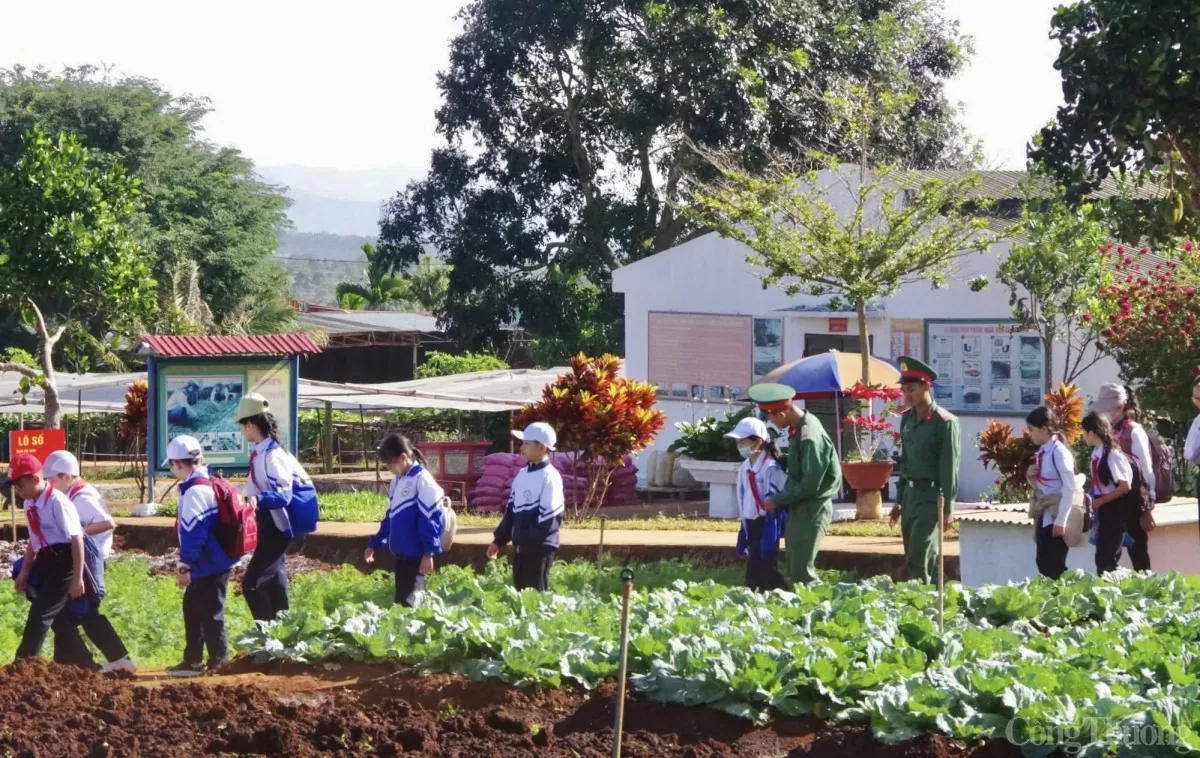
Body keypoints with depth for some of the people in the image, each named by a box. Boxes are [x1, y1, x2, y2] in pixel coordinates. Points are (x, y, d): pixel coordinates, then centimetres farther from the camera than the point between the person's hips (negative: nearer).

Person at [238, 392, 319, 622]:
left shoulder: (271, 455, -21)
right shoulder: (261, 452, 8)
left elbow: (283, 495, -30)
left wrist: (258, 499, -46)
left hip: (276, 527, -10)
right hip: (270, 524, 10)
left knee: (252, 583, -14)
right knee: (271, 580, 18)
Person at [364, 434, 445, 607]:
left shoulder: (422, 480, -14)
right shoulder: (397, 481, 13)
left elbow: (430, 519, -17)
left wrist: (429, 553, -20)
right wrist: (374, 544, 21)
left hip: (416, 554, -9)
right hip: (400, 552, 9)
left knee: (409, 601, -9)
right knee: (400, 599, 10)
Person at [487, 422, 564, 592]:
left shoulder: (550, 477, -14)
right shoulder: (522, 474, 11)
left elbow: (550, 518, -17)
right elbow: (511, 510, 17)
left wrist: (527, 540, -17)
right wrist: (498, 540, 14)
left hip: (540, 548, -8)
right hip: (521, 547, 8)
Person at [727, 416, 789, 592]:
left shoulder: (771, 468, -16)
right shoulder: (745, 467, 10)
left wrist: (770, 538, -21)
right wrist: (743, 531, 15)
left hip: (766, 524, -9)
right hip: (751, 524, 9)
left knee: (766, 569, -7)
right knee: (753, 570, 11)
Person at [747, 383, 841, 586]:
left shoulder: (810, 437, -25)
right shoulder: (798, 427, 3)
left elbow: (810, 486, -24)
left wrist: (777, 501, -14)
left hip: (811, 510, -10)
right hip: (799, 507, 10)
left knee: (802, 571, -6)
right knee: (794, 569, 14)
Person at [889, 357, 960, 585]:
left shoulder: (945, 422, -11)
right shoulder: (907, 419, 10)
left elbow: (950, 468, -13)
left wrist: (947, 507, -15)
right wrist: (899, 501, 18)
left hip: (931, 496, -8)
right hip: (909, 493, 8)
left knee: (918, 558, -11)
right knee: (913, 557, 10)